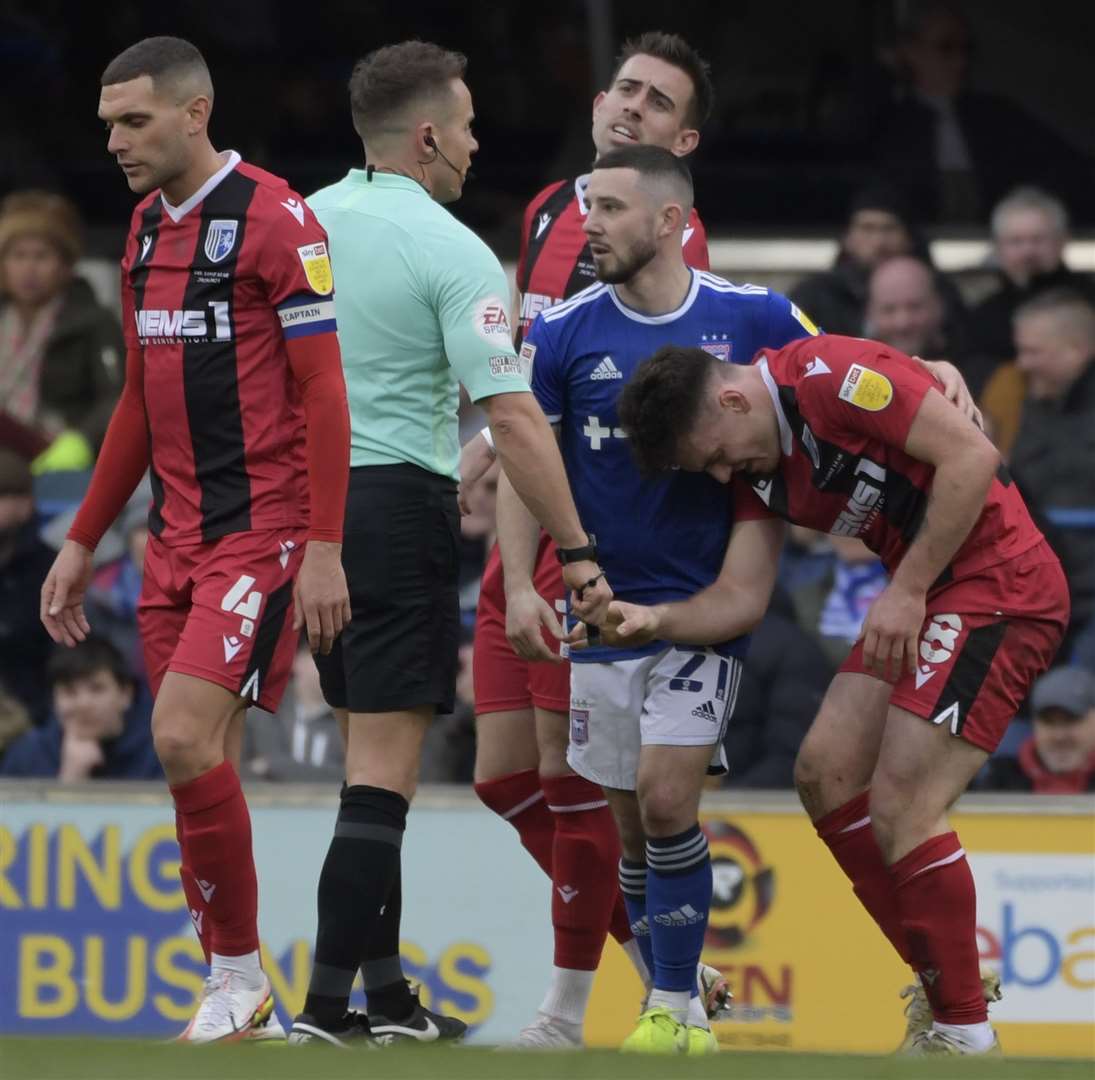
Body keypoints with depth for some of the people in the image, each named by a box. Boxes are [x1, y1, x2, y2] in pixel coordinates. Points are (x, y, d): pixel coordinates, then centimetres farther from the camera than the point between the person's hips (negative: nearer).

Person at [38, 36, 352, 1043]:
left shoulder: (274, 220, -10)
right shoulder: (146, 230, 14)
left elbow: (324, 391, -13)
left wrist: (324, 550, -18)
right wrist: (82, 543, 22)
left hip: (265, 527, -8)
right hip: (178, 535, 8)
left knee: (187, 736, -18)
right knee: (200, 766, 5)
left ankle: (241, 976, -6)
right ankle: (243, 1010, 10)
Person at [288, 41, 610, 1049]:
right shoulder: (452, 252, -12)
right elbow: (512, 416, -17)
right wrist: (578, 552, -15)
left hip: (309, 501, 7)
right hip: (400, 502, -7)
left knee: (375, 753, 15)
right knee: (384, 773, -5)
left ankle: (385, 989, 17)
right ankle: (327, 1007, -10)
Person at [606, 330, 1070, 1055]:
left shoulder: (828, 376, -18)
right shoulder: (757, 470, 11)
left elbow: (972, 454, -22)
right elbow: (739, 597, 9)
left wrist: (907, 590, -17)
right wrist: (655, 620, -10)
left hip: (1000, 583, -10)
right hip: (921, 598, 10)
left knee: (901, 805, -13)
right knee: (826, 772, 6)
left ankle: (966, 1034, -2)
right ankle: (944, 984, 14)